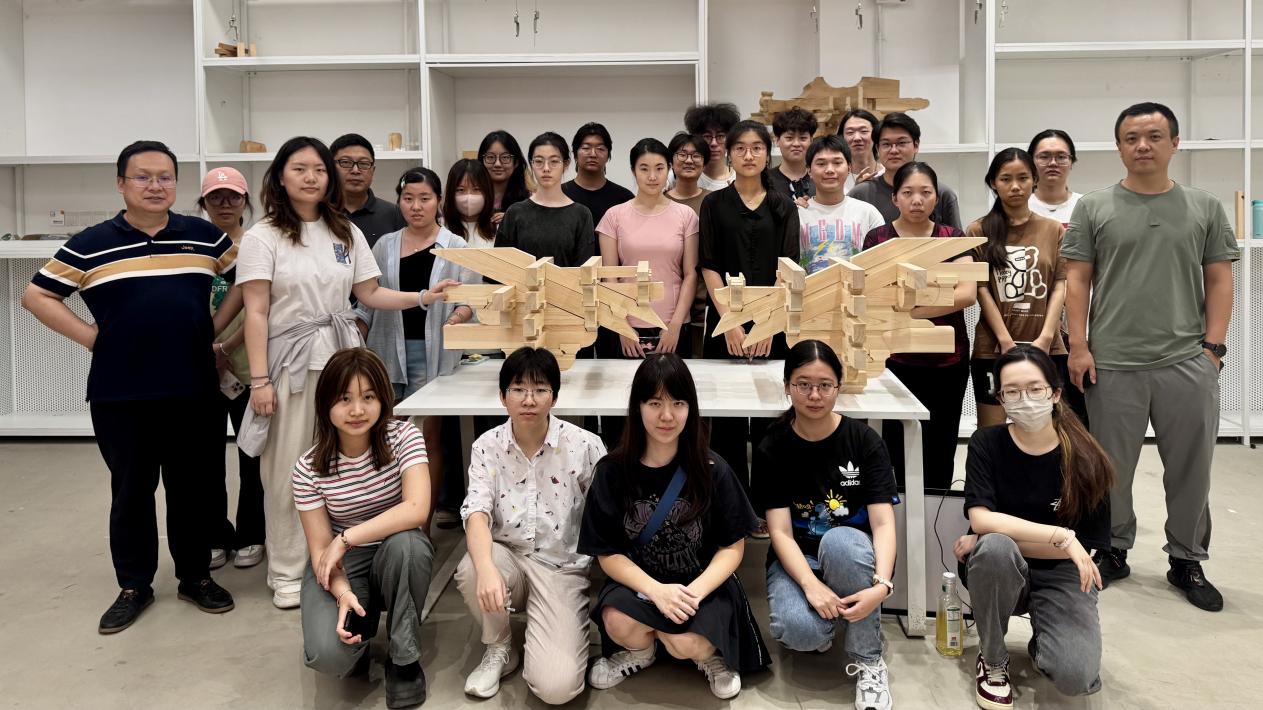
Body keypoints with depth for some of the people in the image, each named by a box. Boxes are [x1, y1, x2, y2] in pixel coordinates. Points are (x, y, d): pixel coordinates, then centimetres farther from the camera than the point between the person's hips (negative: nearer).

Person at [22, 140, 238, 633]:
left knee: (193, 487, 10)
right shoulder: (91, 244, 0)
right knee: (131, 491, 9)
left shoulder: (205, 237, 3)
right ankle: (134, 586, 23)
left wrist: (216, 325, 5)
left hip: (194, 389, 1)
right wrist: (91, 337, -3)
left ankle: (196, 576, 25)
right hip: (120, 394, -1)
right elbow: (37, 296, 5)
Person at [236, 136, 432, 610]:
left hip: (342, 356, 3)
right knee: (288, 469, 2)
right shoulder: (262, 237, -1)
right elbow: (256, 314, -6)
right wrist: (259, 380, -11)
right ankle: (287, 572, 15)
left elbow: (370, 294, 12)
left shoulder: (347, 233, 11)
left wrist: (424, 297, -2)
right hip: (291, 362, -3)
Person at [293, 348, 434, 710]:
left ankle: (404, 659, -13)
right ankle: (362, 623, 13)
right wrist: (343, 593, -31)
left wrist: (345, 539, -28)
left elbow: (417, 510, -29)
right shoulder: (309, 469, -13)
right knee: (328, 654, -27)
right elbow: (321, 549, -11)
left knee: (405, 543, -37)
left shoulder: (404, 437, -16)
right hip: (342, 565, 0)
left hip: (398, 557, 0)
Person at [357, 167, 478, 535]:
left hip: (433, 353, -2)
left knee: (427, 436, -2)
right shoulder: (385, 246, 12)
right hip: (388, 351, 3)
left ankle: (423, 525, 5)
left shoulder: (457, 248, 4)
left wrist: (459, 315, -22)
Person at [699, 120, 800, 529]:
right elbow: (709, 267, 0)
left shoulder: (783, 208, 9)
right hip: (725, 321, 0)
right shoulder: (714, 205, 6)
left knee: (768, 417, 1)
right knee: (727, 418, 3)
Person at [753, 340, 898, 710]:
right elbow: (780, 531, -14)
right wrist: (811, 584, -31)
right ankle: (822, 629, 8)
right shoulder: (772, 449, -7)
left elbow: (883, 523, -15)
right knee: (798, 630, -32)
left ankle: (868, 661, -16)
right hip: (798, 559, 0)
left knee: (839, 540, -37)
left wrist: (882, 584, -33)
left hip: (851, 556, 0)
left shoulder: (865, 440, -8)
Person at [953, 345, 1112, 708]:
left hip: (1060, 574, 0)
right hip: (998, 571, 0)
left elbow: (1082, 546, -10)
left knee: (1076, 677, -26)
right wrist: (1060, 536, -28)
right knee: (994, 547, -37)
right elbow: (980, 519, -21)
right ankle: (992, 659, -10)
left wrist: (995, 537, -16)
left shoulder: (1085, 460, -11)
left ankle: (1042, 642, 14)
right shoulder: (987, 444, -10)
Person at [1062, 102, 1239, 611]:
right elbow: (1077, 280, 2)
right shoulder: (1094, 208, 4)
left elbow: (1219, 280, 8)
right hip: (1112, 364, -1)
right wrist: (1078, 348, -5)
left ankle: (1187, 560, 26)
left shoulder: (1204, 207, 9)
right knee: (1111, 469, 9)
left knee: (1191, 468, 9)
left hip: (1187, 362, 1)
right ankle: (1113, 551, 26)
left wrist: (1214, 345, -1)